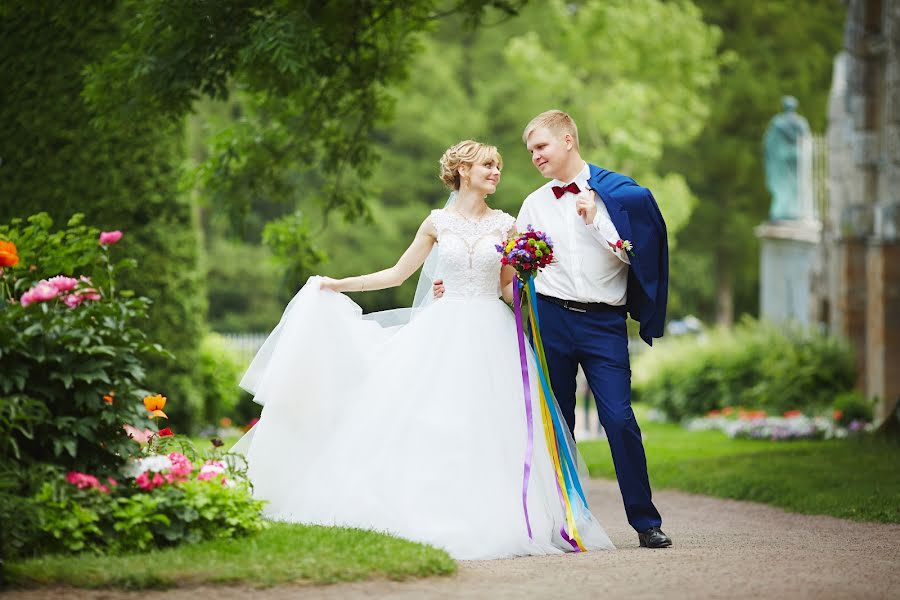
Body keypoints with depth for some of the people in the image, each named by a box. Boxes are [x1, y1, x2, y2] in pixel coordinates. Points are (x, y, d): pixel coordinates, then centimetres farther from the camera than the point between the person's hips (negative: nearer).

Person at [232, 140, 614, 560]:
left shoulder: (505, 225, 7)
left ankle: (480, 521, -2)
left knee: (484, 427, -7)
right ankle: (429, 517, -2)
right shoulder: (437, 223, 8)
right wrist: (340, 285, 12)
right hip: (445, 333, 1)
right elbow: (397, 274, 14)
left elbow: (510, 289, 9)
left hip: (490, 336, 0)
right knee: (431, 423, -6)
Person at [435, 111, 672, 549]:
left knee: (619, 419, -12)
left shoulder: (615, 191, 4)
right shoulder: (534, 204, 14)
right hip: (551, 319, 3)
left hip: (604, 322, -3)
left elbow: (629, 253, -6)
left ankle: (646, 523, -5)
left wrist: (594, 218, -14)